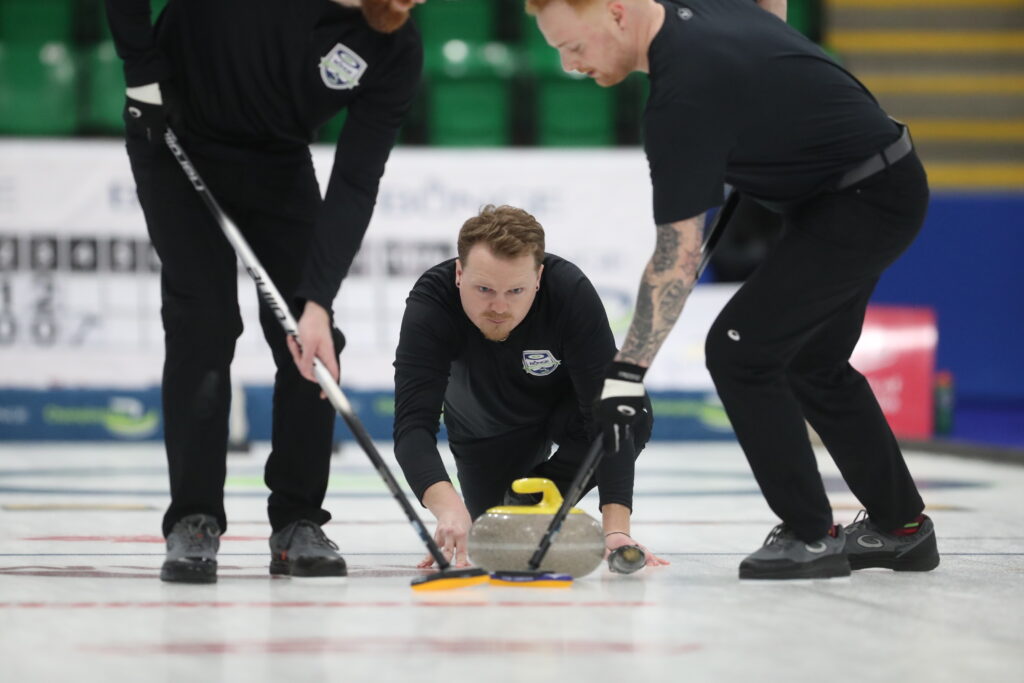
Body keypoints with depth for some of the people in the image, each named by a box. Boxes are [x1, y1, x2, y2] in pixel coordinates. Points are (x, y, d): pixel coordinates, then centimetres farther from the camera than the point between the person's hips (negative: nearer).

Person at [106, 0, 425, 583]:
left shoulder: (398, 53, -21)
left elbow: (355, 183, -23)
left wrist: (318, 301, -31)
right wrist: (143, 68, -21)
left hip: (279, 163, 3)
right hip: (179, 143, -3)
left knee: (310, 342, -6)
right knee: (204, 326, -13)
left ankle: (298, 524, 5)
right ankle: (193, 524, -8)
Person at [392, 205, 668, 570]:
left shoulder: (571, 292, -38)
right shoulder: (430, 303, -37)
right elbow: (412, 423, -45)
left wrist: (616, 527, -51)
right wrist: (446, 506, -64)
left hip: (561, 403, -1)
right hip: (486, 426, 1)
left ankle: (533, 503, -6)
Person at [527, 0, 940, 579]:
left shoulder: (685, 95, -28)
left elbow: (680, 252, -27)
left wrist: (629, 370, -25)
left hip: (866, 200, -11)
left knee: (740, 349, -13)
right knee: (813, 362, 19)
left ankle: (811, 536, -5)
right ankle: (901, 526, 28)